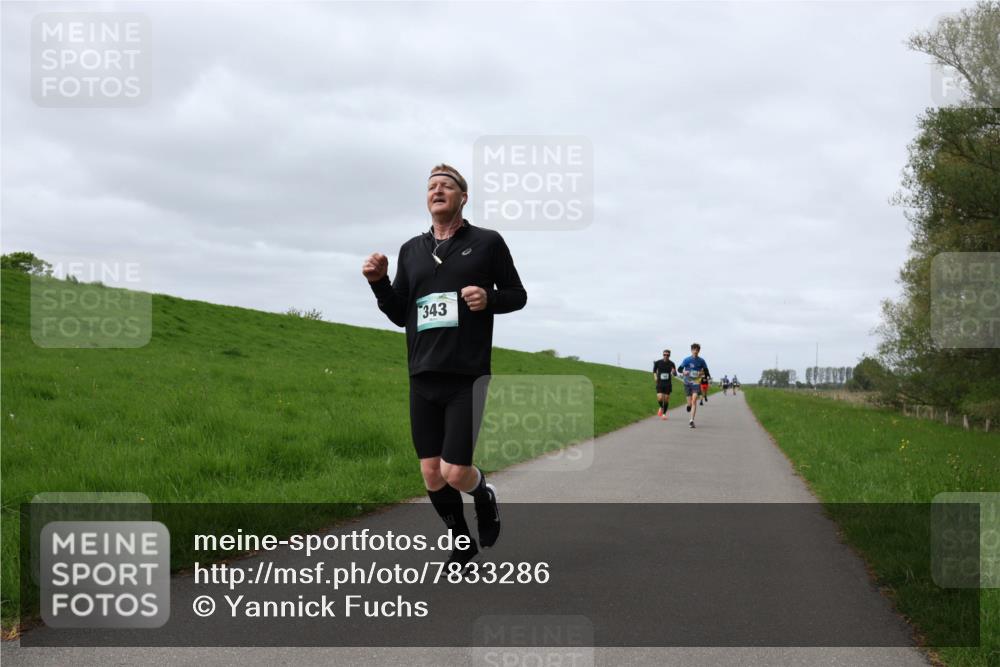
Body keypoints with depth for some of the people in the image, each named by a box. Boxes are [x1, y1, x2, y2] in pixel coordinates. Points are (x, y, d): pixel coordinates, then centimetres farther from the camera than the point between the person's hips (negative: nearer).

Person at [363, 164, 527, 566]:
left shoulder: (487, 242, 3)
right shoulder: (412, 250, 13)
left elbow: (518, 295, 8)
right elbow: (400, 315, 16)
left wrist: (489, 298, -13)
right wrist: (379, 282, -1)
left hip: (467, 377, -4)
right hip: (423, 378, 4)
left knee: (455, 473, -11)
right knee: (432, 476, 4)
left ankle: (485, 495, 25)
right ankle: (462, 542, 28)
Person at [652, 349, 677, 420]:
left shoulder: (671, 364, -3)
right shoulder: (658, 362, -3)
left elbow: (675, 374, -1)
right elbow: (654, 370, 14)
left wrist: (674, 372, -23)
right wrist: (655, 376, -2)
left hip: (668, 384, 1)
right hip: (660, 383, -1)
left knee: (666, 399, 2)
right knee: (660, 398, -14)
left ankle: (664, 413, 19)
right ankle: (661, 408, 19)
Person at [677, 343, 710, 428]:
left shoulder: (701, 361, 1)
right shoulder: (687, 360, -1)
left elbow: (706, 371, 10)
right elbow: (679, 369, 2)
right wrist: (683, 372, -20)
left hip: (696, 383, -1)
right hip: (687, 383, 1)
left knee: (694, 400, -17)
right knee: (690, 403, 2)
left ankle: (691, 421, -16)